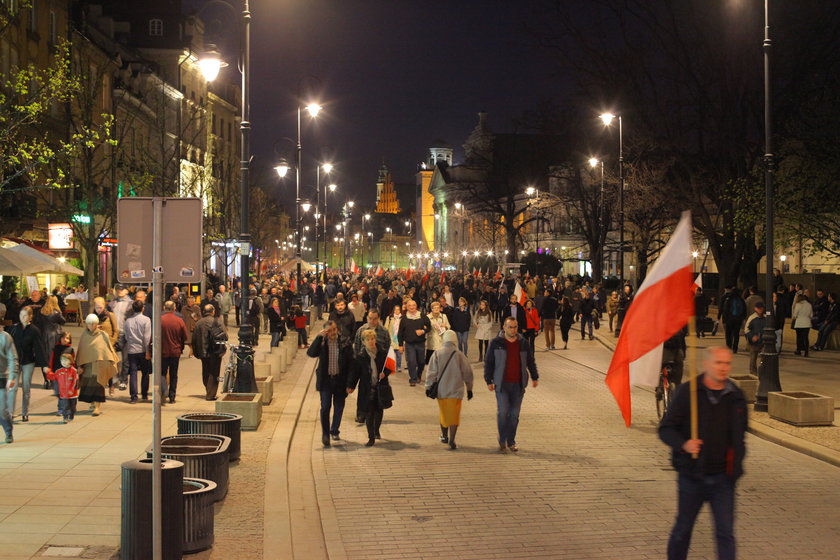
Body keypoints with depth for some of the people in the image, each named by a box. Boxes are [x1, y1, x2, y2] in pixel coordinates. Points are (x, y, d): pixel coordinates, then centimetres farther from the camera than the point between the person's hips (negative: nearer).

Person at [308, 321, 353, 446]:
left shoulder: (344, 343, -3)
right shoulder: (321, 343, -3)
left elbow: (350, 363, -1)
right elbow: (310, 353, -19)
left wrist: (349, 383, -5)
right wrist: (319, 337, -23)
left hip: (340, 380, 1)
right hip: (325, 380, -1)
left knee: (339, 407, 11)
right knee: (325, 407, -7)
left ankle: (334, 431, 29)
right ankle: (325, 434, 2)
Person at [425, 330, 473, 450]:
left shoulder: (437, 354, -4)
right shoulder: (460, 355, -3)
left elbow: (432, 372, -6)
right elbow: (467, 373, 3)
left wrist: (428, 386, 3)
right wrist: (469, 389, 13)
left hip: (441, 390, 2)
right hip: (455, 390, -2)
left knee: (443, 413, 19)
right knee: (454, 415, -1)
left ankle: (444, 436, 34)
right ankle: (451, 440, -12)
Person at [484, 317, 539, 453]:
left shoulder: (523, 343, 8)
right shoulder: (496, 343, -1)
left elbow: (530, 361, 20)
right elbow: (488, 363, 2)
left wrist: (535, 377, 22)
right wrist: (489, 381, -2)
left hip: (518, 385, 3)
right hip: (502, 384, -3)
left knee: (514, 414, 6)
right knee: (503, 412, -11)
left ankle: (511, 442, 16)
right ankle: (502, 441, 4)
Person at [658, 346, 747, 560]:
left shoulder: (735, 397, 4)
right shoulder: (687, 392, -7)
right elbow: (666, 429, -6)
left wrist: (736, 464, 11)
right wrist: (683, 444, -24)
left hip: (723, 478, 2)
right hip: (691, 476, -2)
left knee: (726, 533, -1)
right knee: (683, 529, 12)